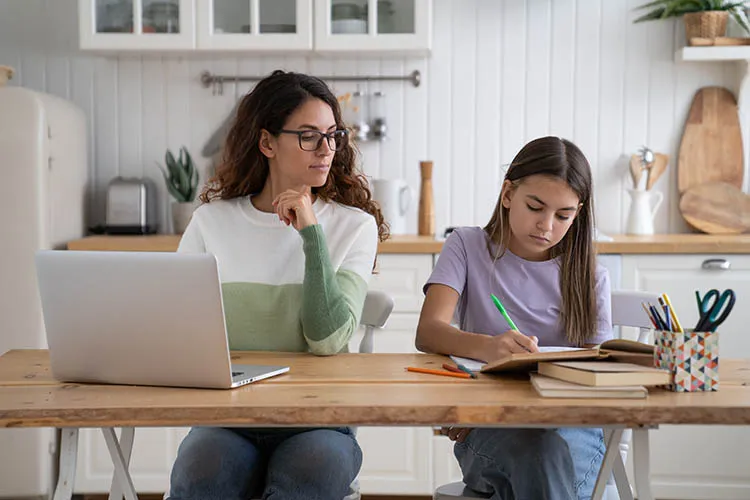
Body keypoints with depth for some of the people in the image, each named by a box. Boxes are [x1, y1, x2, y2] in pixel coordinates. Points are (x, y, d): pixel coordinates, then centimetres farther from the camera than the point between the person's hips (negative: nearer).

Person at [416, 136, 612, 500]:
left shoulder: (589, 278, 11)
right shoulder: (468, 247, 7)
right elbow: (427, 332, -9)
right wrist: (486, 347, -33)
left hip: (570, 425, 2)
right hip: (486, 431, -1)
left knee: (551, 448, -34)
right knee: (536, 448, -35)